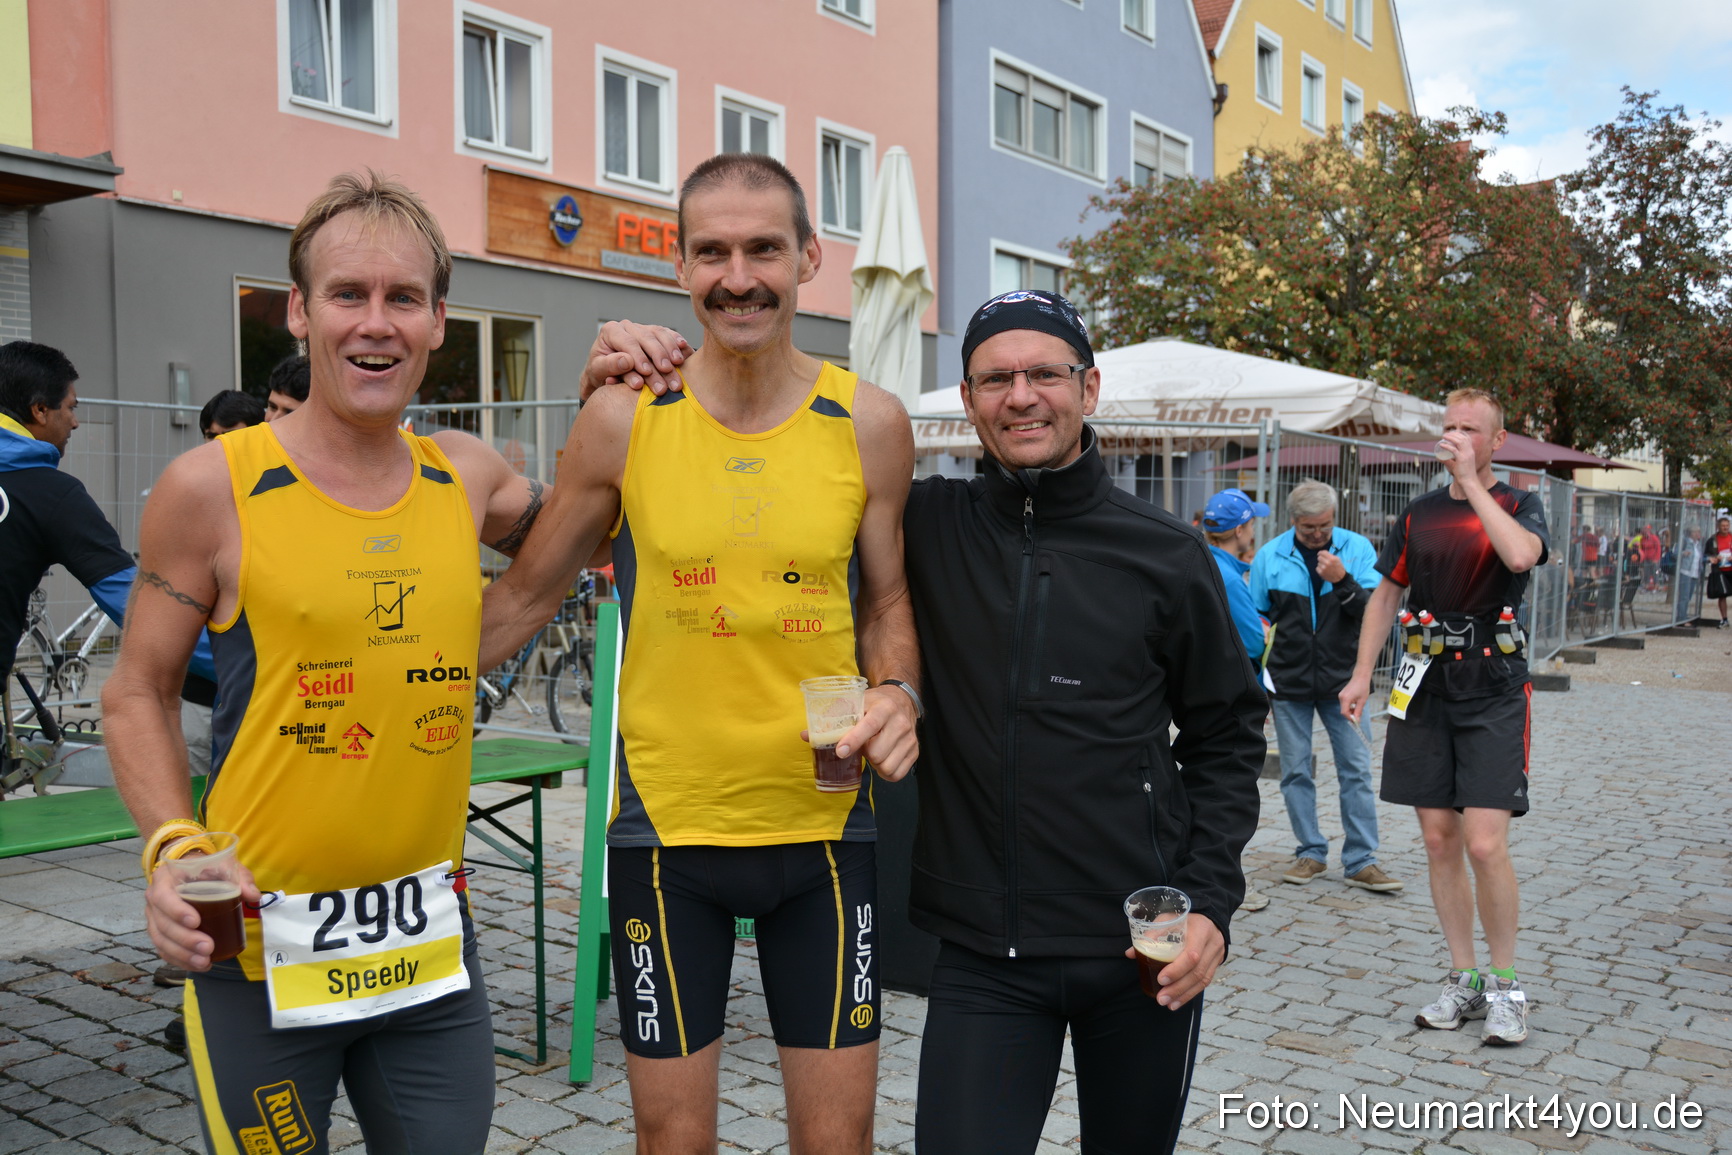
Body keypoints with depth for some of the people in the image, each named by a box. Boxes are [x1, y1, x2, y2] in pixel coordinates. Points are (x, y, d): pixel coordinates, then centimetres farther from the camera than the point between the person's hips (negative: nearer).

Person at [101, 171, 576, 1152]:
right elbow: (138, 694, 0)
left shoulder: (465, 477, 4)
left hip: (431, 935, 4)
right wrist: (173, 844, -16)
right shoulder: (213, 487, -8)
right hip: (262, 942, -4)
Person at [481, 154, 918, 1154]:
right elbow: (527, 596, 6)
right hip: (666, 821, -1)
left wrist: (897, 693, -11)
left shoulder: (867, 423, -2)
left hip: (824, 822, 1)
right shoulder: (622, 418, -5)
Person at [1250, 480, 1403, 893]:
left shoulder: (1357, 548, -2)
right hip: (1289, 682, 1)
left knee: (1356, 770, 0)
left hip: (1342, 680, -1)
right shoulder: (1270, 556, 0)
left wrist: (1342, 581, -22)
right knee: (1295, 772, 6)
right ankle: (1311, 853, 19)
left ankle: (1360, 861, 7)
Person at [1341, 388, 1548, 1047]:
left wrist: (1471, 482, -17)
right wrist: (1362, 673, 7)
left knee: (1484, 844, -11)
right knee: (1439, 841, 6)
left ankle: (1505, 987, 8)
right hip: (1427, 690, 4)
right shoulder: (1420, 513, 12)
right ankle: (1465, 981, 19)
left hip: (1494, 690, -4)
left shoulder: (1519, 506, 0)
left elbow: (1521, 554, -23)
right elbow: (1386, 594, 16)